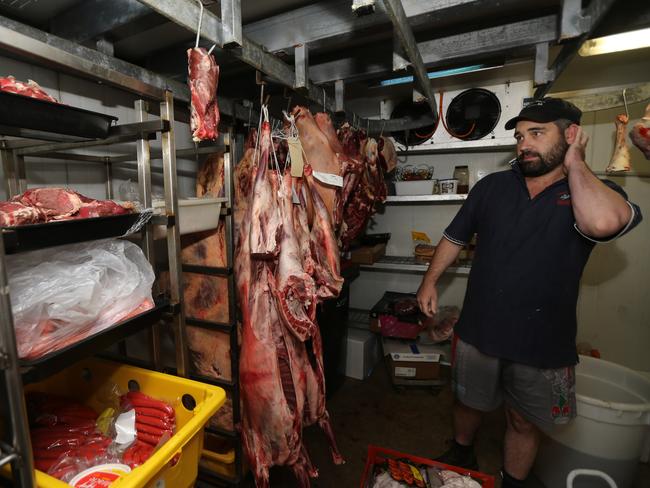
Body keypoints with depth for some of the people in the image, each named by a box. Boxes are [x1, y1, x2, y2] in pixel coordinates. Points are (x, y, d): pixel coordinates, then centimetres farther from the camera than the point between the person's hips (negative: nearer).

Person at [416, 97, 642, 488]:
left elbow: (602, 222, -31)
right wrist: (430, 280, -1)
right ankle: (461, 453, 53)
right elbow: (456, 237, 7)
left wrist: (574, 163, -16)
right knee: (469, 403, 22)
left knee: (524, 423, 21)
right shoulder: (493, 186, 0)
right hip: (479, 332, 2)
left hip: (544, 344, -1)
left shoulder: (598, 193, -6)